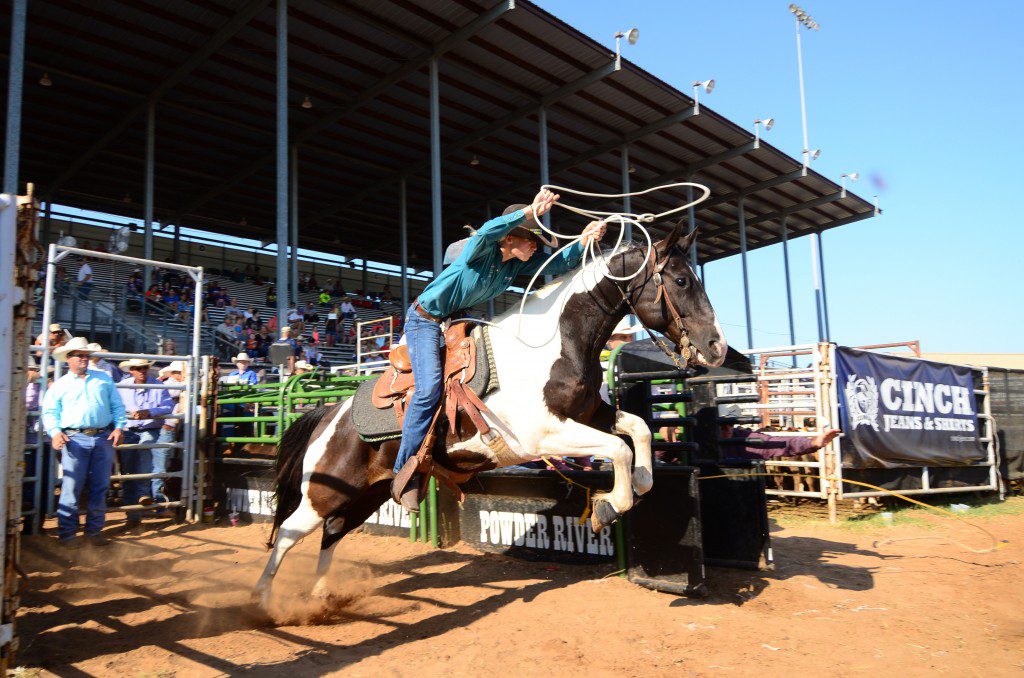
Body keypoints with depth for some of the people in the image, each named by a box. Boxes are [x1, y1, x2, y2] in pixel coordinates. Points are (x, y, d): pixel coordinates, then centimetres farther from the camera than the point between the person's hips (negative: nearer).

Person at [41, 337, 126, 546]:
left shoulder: (104, 379, 18)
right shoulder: (59, 385, 13)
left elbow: (117, 406, 15)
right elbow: (50, 412, 6)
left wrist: (119, 427, 0)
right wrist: (55, 432, -11)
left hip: (104, 438, 2)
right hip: (75, 439, -2)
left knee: (100, 487, 4)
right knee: (71, 487, -6)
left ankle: (94, 530, 14)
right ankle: (67, 532, 3)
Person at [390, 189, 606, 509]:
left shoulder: (518, 263, -3)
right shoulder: (482, 248, -24)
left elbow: (559, 265, -5)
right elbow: (488, 231, -48)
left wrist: (583, 242, -23)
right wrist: (529, 210, -59)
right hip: (425, 319, -8)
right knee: (429, 388, -23)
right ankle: (405, 473, -15)